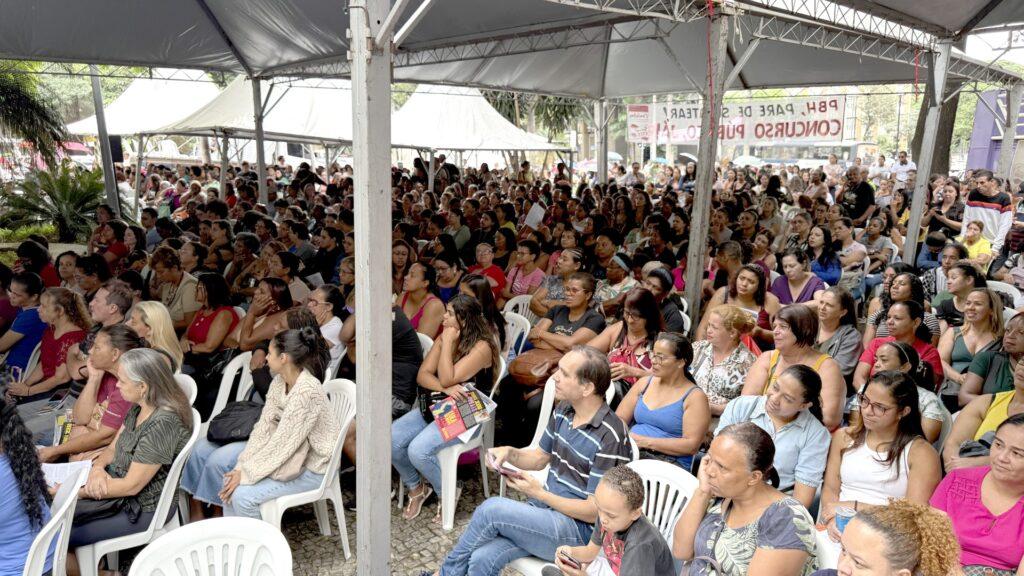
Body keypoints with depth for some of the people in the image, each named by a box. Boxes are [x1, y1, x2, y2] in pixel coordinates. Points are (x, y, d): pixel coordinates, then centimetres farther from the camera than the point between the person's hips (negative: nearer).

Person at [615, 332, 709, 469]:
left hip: (670, 461, -5)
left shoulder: (695, 397, -1)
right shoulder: (644, 383, 16)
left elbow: (691, 445, -10)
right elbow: (619, 418, 15)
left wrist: (646, 442, -14)